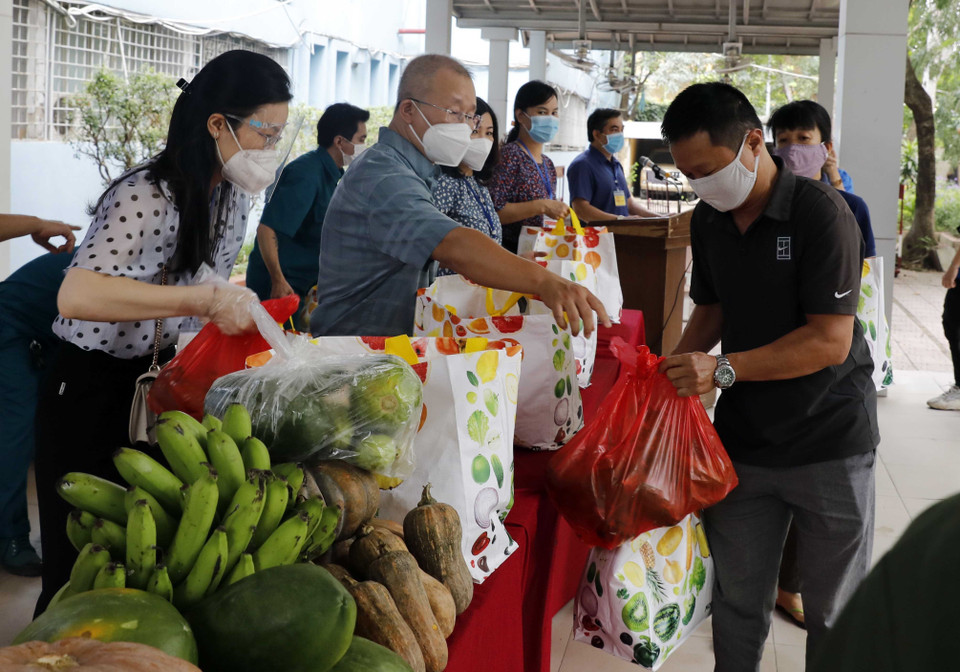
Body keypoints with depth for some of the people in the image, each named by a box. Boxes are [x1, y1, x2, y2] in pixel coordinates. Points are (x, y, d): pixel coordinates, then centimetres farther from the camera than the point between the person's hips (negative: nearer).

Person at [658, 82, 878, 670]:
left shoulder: (821, 212, -18)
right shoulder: (709, 220, 3)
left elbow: (831, 341, -21)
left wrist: (723, 369, -25)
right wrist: (674, 367, 0)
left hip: (831, 441, -5)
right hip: (743, 438, 5)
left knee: (835, 611, 7)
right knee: (737, 601, 11)